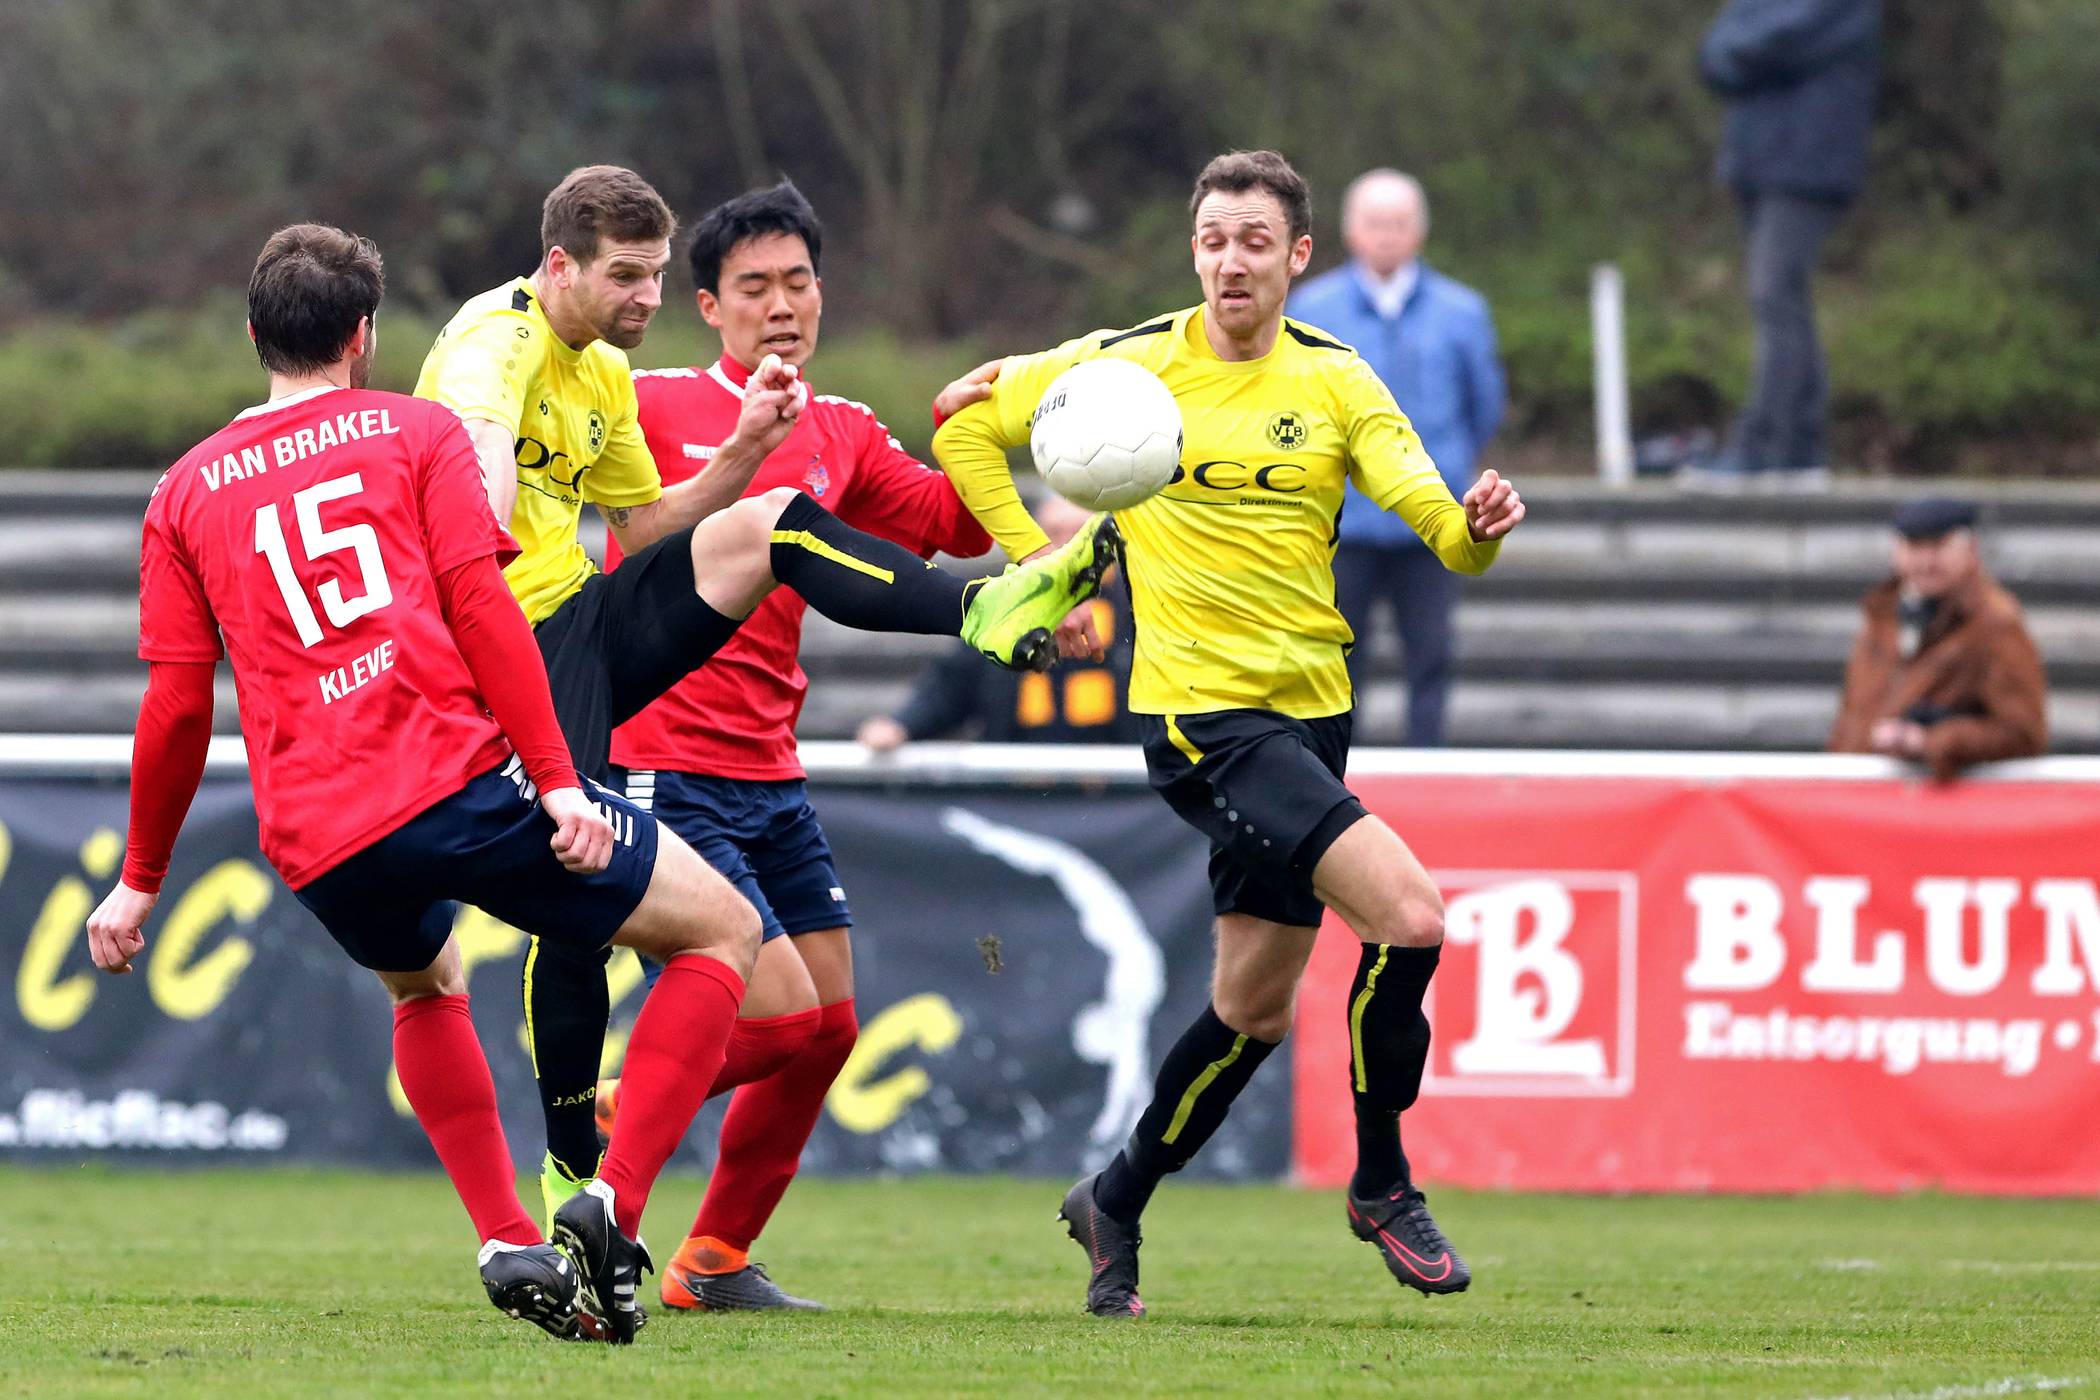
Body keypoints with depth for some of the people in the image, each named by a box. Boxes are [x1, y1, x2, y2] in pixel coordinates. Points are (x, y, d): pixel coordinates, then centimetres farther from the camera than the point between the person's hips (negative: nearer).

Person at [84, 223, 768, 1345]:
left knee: (424, 988, 36)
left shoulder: (187, 491, 18)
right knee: (721, 931, 9)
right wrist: (557, 780, -9)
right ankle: (612, 1205, -8)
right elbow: (481, 609, -4)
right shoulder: (417, 433, 10)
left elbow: (177, 706, 14)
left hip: (317, 850, 4)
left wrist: (140, 882, 23)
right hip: (461, 781, -4)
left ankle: (505, 1242, 18)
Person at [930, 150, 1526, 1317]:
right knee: (1410, 914, -21)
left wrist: (1480, 526, -29)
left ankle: (1116, 1205, 33)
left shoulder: (1334, 381, 3)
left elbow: (1436, 520, -6)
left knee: (1255, 1010, 12)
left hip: (1311, 707, 5)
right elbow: (965, 421, 8)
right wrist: (1033, 559, -1)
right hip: (1200, 708, -5)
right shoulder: (1128, 365, -3)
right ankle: (1382, 1183, -4)